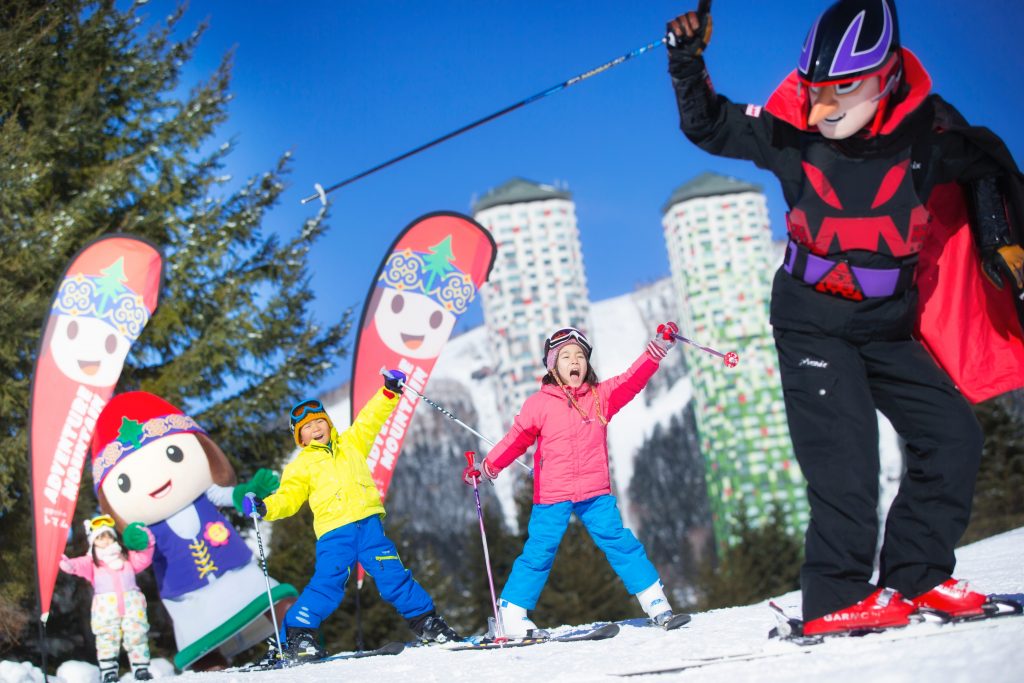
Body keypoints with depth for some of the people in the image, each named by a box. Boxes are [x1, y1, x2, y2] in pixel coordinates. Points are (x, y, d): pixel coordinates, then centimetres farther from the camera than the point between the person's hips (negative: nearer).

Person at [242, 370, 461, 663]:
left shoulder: (351, 443, 22)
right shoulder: (301, 466, 15)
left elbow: (370, 419, 20)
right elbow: (288, 498, 7)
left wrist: (389, 392, 8)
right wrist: (264, 507, -11)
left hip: (368, 523, 2)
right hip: (334, 531, -2)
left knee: (392, 574, -3)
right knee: (328, 583, -15)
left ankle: (427, 623, 7)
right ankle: (297, 635, -7)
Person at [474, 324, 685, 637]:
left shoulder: (601, 396, 6)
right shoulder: (539, 403, -2)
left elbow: (632, 379, -1)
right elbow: (516, 439, 1)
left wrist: (658, 347, -11)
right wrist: (487, 467, -3)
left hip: (595, 493, 2)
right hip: (551, 495, -2)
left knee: (620, 542, -1)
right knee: (539, 552, -2)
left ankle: (655, 603, 6)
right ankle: (513, 613, 9)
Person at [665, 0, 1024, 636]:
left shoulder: (927, 129, -12)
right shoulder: (792, 131, -13)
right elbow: (708, 126, 0)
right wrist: (689, 62, -16)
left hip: (889, 326, 3)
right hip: (812, 322, -3)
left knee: (954, 436, -2)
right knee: (845, 454, -18)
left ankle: (914, 577, 8)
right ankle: (837, 598, -14)